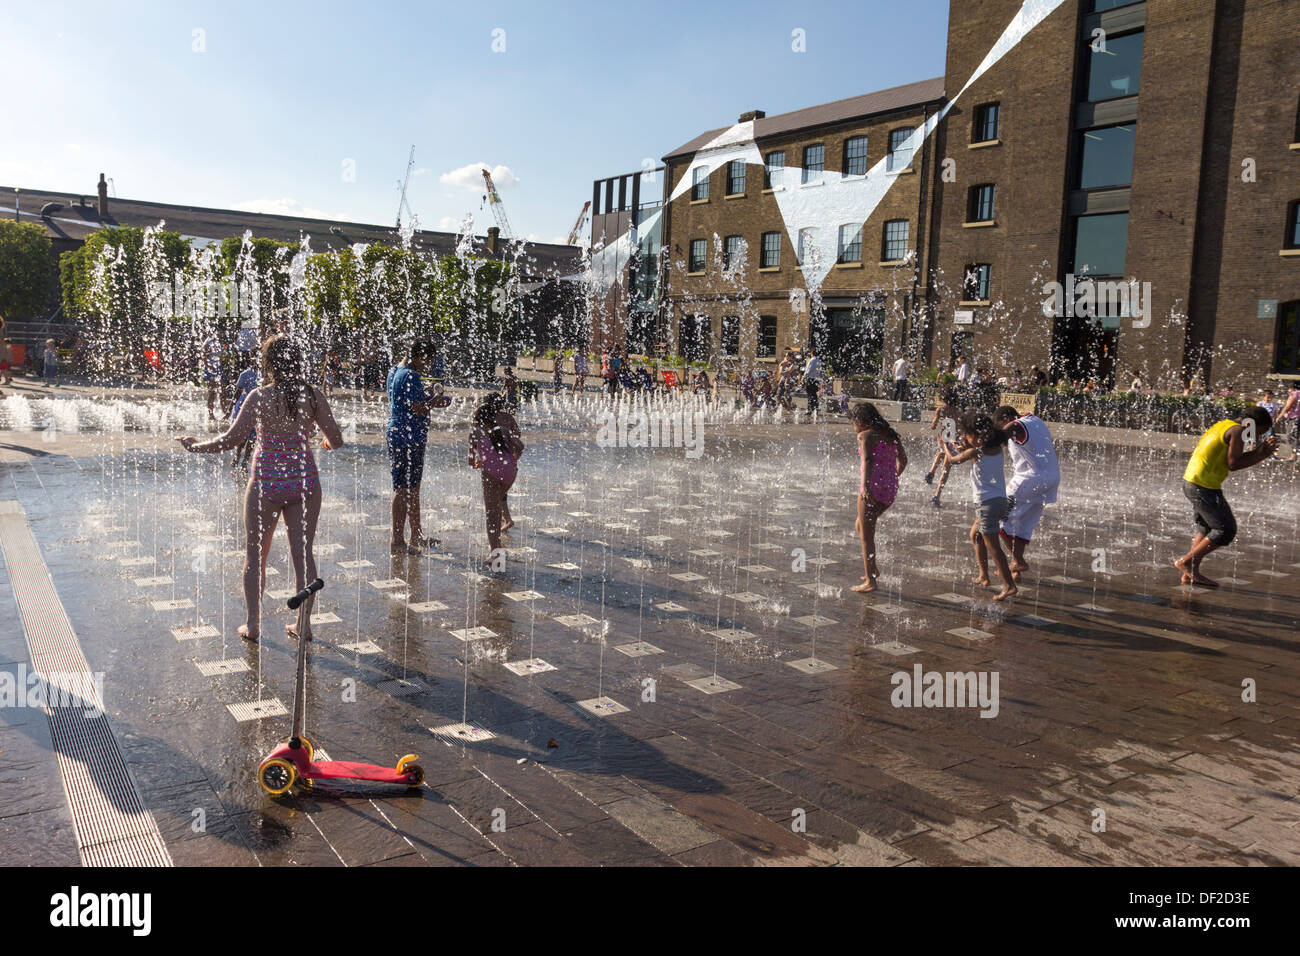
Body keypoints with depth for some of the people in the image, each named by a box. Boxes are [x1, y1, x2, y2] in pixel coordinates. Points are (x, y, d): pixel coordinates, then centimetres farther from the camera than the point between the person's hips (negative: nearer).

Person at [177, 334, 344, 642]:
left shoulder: (259, 397, -12)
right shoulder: (313, 397, -4)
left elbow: (230, 441, -11)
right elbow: (336, 440, 1)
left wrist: (195, 446, 5)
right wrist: (326, 443, 24)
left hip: (267, 484, -2)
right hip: (305, 482, 3)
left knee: (255, 555, 13)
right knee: (303, 553, 9)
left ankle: (253, 624, 20)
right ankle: (304, 625, 15)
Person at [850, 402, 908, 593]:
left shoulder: (865, 436, -7)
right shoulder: (890, 435, 15)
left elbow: (868, 460, -22)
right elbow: (903, 460, 23)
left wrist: (866, 486, -31)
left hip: (873, 489, -8)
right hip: (890, 491, 8)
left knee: (866, 535, 1)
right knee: (860, 526, 25)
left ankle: (870, 581, 1)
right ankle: (873, 569, 25)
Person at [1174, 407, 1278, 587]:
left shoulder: (1223, 425, 19)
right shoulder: (1237, 431, -10)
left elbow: (1233, 460, 20)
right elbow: (1233, 464, -15)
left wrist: (1259, 450, 15)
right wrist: (1261, 456, -7)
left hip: (1190, 482, 10)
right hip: (1204, 487, -10)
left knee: (1205, 529, 17)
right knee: (1226, 529, -2)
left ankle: (1191, 573, 16)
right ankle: (1186, 562, -2)